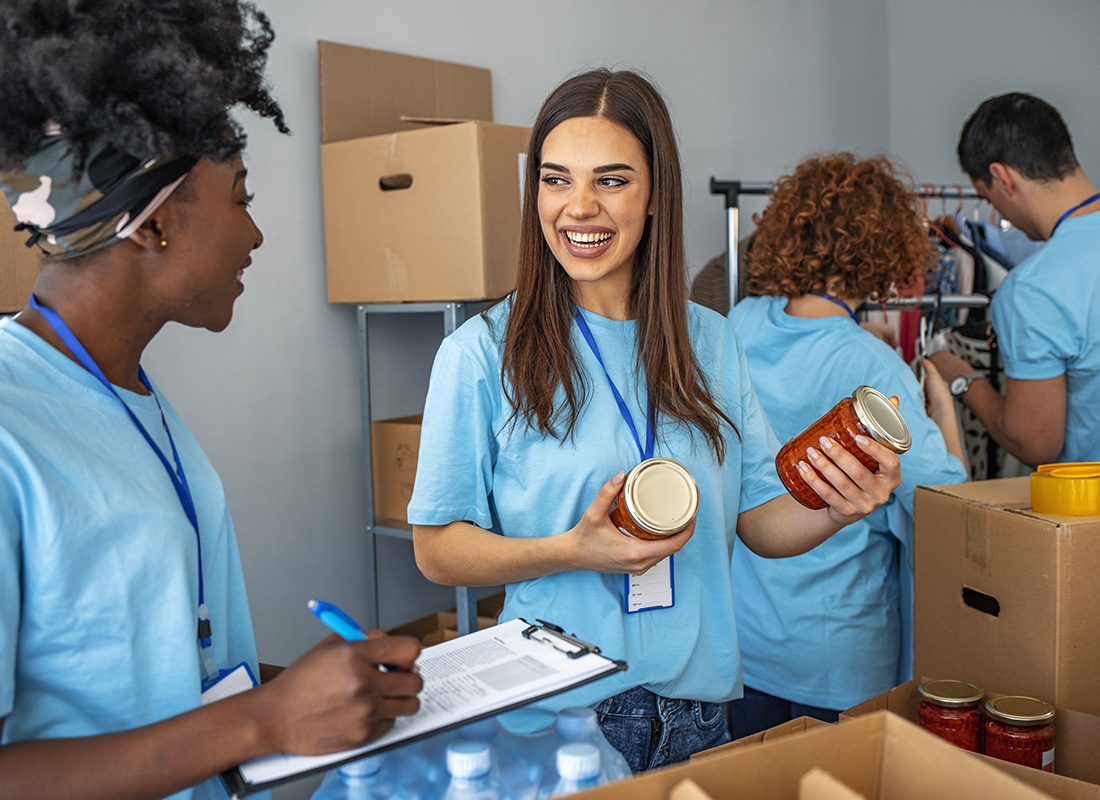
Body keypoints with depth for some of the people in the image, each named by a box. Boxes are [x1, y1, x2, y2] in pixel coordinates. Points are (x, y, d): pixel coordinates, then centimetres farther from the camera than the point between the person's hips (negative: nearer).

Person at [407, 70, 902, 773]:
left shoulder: (710, 342, 2)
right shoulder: (482, 354, -11)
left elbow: (761, 521, 6)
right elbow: (437, 550, -9)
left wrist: (837, 511, -14)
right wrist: (572, 551, -23)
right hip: (556, 716, -4)